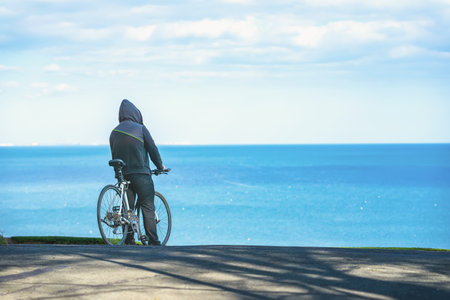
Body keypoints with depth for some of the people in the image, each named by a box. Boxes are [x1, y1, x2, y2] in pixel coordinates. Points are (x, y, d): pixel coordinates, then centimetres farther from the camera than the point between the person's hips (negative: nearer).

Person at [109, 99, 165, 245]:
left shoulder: (114, 132, 11)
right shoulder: (140, 128, -4)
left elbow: (114, 156, 16)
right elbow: (152, 149, 0)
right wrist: (160, 166, 15)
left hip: (122, 175, 5)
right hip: (141, 173, -5)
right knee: (148, 208, -2)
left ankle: (129, 241, 6)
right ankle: (153, 241, -4)